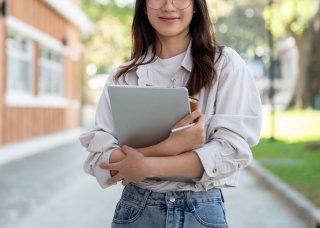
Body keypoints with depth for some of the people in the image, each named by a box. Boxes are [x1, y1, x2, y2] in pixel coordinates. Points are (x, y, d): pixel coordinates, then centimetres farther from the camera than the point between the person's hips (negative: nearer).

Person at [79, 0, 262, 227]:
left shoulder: (225, 63, -3)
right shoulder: (122, 76, 2)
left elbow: (232, 149, -12)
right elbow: (99, 159, -7)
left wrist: (146, 166, -18)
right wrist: (168, 146, -22)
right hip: (135, 209, 2)